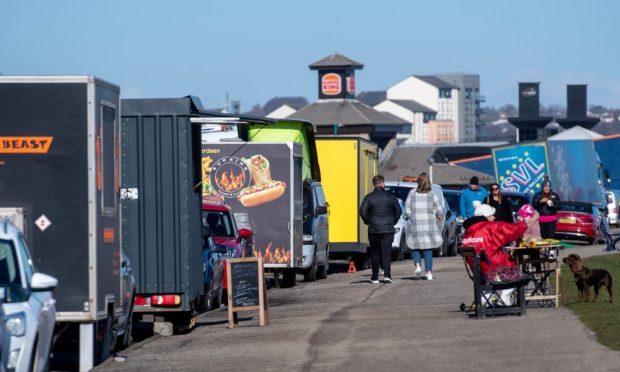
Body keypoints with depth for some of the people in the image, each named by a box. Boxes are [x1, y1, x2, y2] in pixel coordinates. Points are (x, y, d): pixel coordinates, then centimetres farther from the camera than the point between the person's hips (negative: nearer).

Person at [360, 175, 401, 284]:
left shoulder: (369, 197, -3)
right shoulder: (390, 196, 1)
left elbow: (362, 211, -10)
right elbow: (398, 211, 4)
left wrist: (368, 222, 6)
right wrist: (393, 222, 16)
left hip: (374, 230, 0)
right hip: (388, 230, 0)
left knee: (375, 253, 9)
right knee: (386, 252, -1)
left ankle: (375, 277, 11)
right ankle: (387, 274, -17)